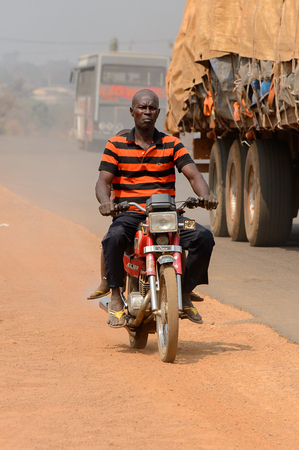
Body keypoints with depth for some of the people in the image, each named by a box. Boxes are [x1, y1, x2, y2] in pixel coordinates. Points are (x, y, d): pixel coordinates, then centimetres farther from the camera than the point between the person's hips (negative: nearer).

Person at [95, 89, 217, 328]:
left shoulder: (172, 144, 10)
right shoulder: (116, 145, 8)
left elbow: (193, 174, -1)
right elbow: (103, 181, -2)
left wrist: (205, 195, -24)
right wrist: (106, 201, -26)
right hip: (129, 214, -2)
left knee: (204, 237, -22)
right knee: (115, 237, -37)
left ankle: (185, 294, -3)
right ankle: (116, 297, -18)